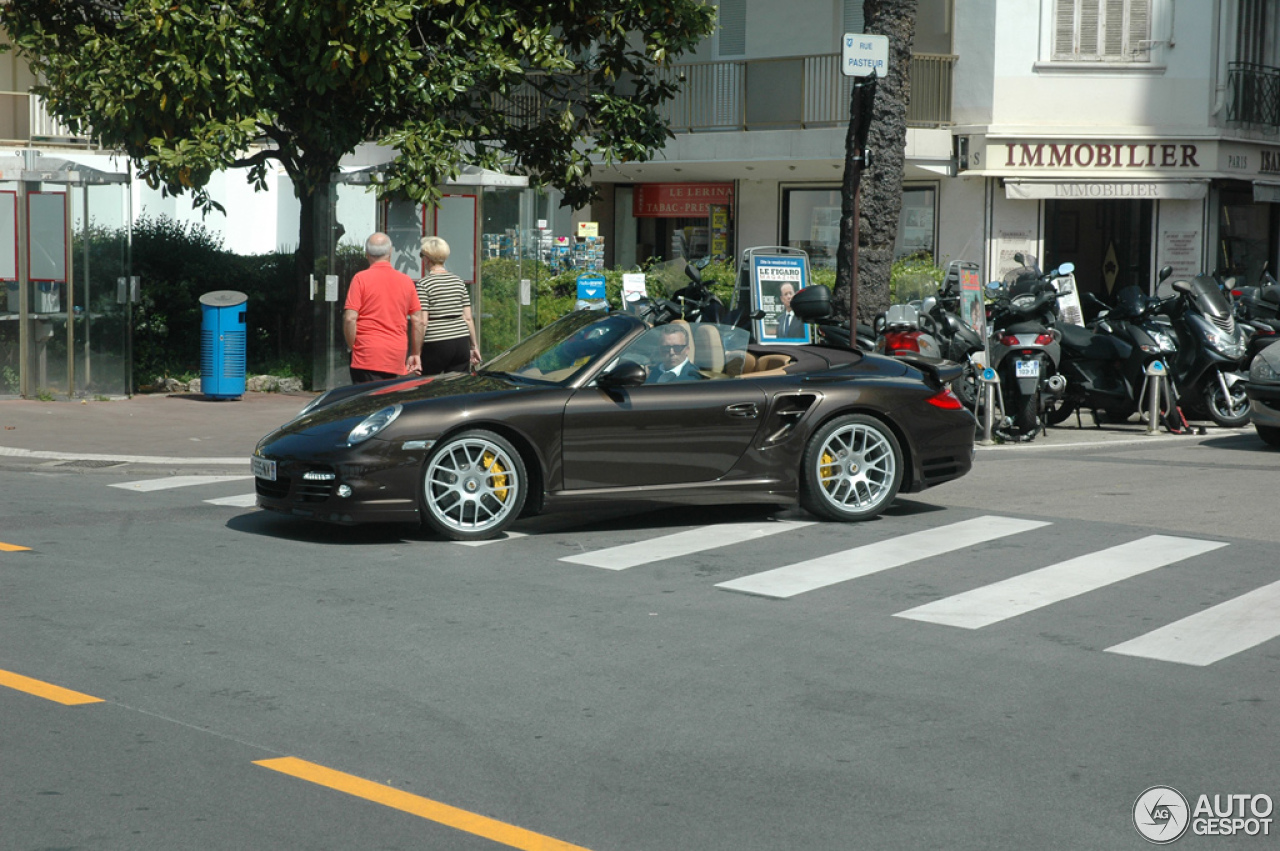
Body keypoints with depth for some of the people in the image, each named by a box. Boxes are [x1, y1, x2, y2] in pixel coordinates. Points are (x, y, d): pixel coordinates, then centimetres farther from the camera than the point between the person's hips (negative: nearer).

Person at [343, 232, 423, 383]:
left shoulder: (361, 279, -3)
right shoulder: (406, 281, 8)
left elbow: (350, 318, -11)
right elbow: (417, 320, 9)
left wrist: (352, 347, 3)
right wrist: (416, 354, 16)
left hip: (367, 354, -4)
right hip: (396, 357, 4)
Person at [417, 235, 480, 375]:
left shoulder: (424, 284, -7)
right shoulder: (458, 281, 8)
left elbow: (423, 322, -12)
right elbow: (468, 318, 9)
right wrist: (474, 346, 17)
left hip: (436, 346, -5)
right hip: (461, 343, 5)